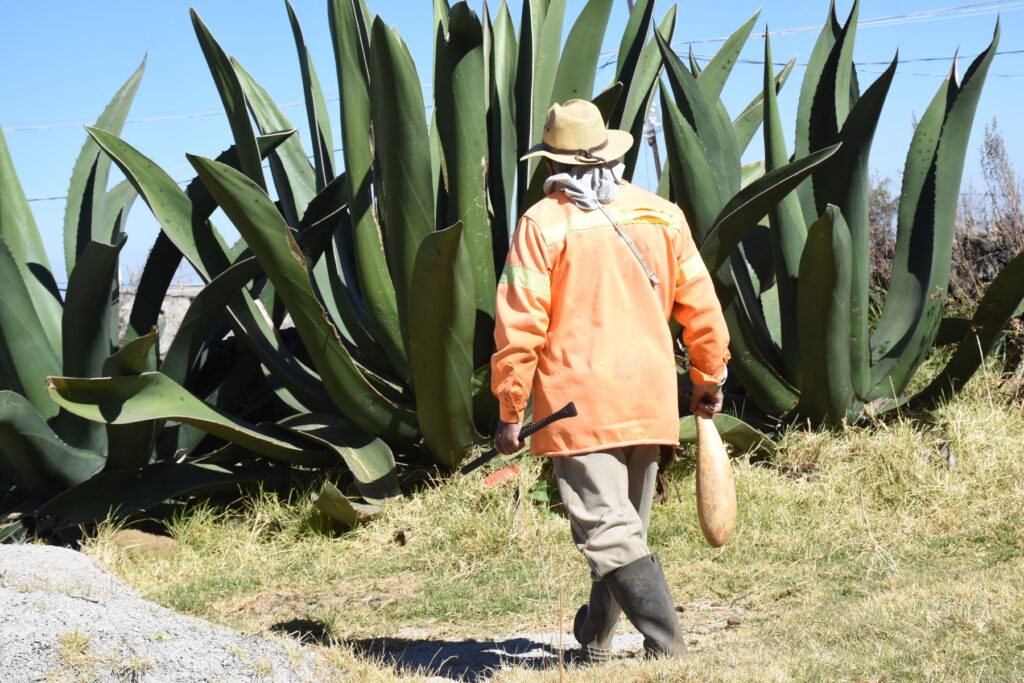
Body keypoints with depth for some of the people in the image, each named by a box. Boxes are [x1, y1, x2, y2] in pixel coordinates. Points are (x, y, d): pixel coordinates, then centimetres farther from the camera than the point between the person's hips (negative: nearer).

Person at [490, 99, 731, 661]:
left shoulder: (543, 223, -6)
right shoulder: (661, 216, 7)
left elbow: (519, 326, -10)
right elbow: (701, 307, 9)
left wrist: (510, 411, -4)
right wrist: (709, 380, 22)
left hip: (576, 403, -5)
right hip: (649, 403, 5)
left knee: (610, 533, -9)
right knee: (625, 524, 19)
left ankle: (668, 649, -22)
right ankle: (595, 637, 34)